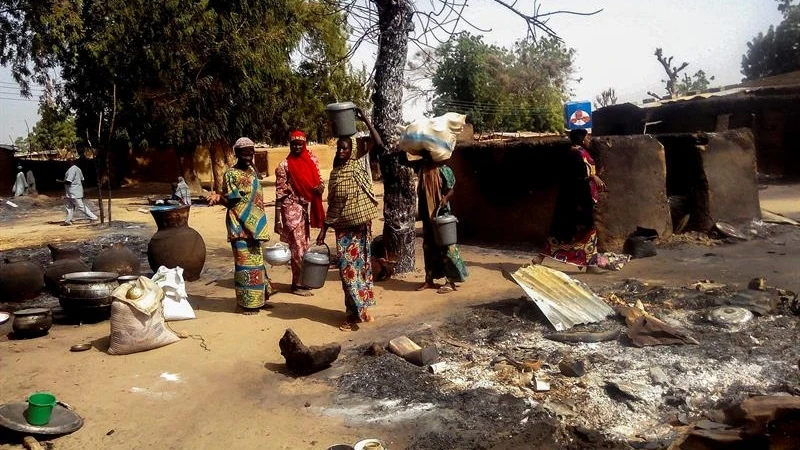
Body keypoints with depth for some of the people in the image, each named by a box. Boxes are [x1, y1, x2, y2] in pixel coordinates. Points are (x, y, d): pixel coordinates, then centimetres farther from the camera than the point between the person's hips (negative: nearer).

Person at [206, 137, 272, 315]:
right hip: (240, 226, -8)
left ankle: (256, 299, 23)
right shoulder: (231, 174, -10)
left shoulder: (252, 172, 12)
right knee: (244, 262, -5)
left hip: (254, 225, 8)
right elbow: (230, 202, -12)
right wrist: (218, 198, -32)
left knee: (256, 261, 13)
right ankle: (246, 302, 3)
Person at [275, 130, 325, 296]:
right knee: (297, 247, -4)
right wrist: (277, 220, -14)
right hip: (292, 208, -6)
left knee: (304, 246, 14)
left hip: (305, 206, 6)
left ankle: (301, 280, 26)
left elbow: (318, 180, 16)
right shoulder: (284, 166, -10)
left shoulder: (312, 160, 6)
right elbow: (279, 194, -11)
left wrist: (321, 187, -10)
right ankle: (296, 285, 6)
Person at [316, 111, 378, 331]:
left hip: (361, 225, -3)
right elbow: (332, 205, 10)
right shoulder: (335, 173, 7)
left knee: (361, 265, 4)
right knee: (347, 268, 3)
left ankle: (361, 307, 13)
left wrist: (365, 119, -16)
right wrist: (323, 230, 7)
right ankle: (355, 311, 12)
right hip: (343, 227, 3)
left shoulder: (358, 164, -3)